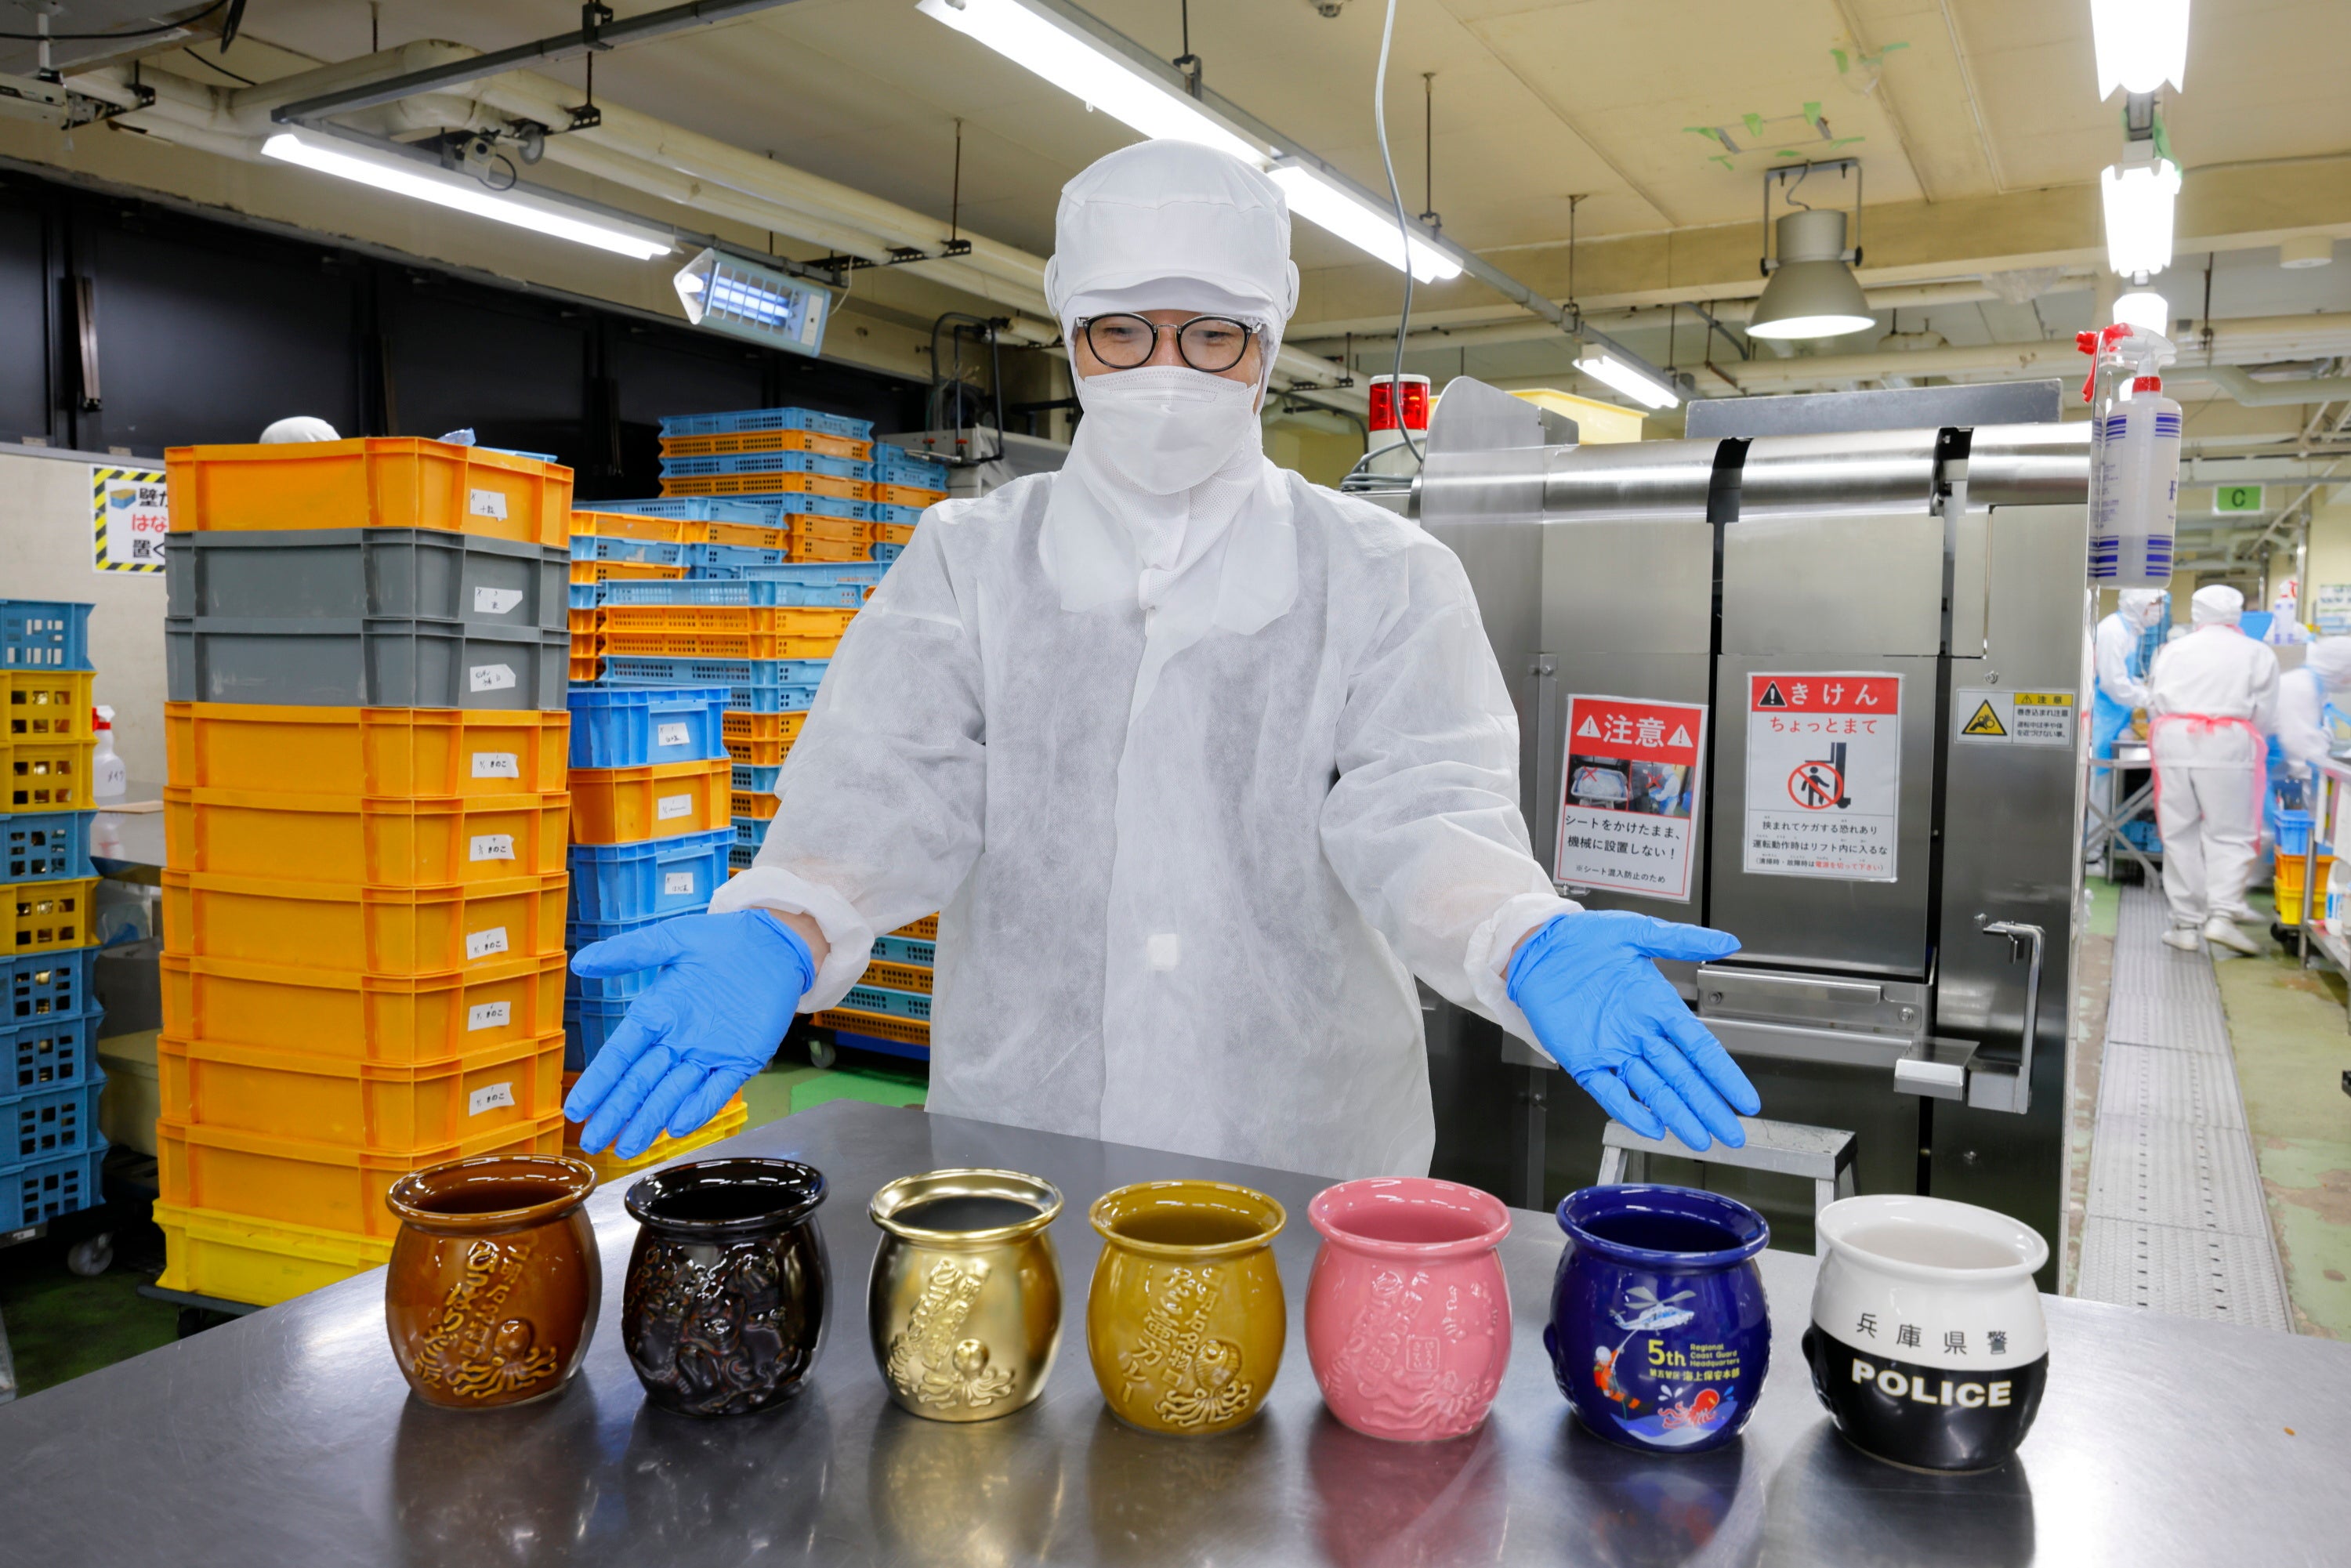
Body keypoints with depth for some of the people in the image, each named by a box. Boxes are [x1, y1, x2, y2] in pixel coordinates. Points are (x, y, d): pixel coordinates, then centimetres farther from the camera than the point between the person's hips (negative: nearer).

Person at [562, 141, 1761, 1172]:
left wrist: (1532, 947, -30)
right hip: (1020, 1145, 1)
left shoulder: (1386, 580, 3)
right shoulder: (969, 561, 5)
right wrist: (780, 929, -28)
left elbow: (1417, 808, -9)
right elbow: (889, 784, -7)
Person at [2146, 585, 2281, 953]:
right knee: (2229, 833, 2)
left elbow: (2154, 703, 10)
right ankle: (2222, 914, -13)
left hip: (2173, 739, 2)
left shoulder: (2174, 650, 15)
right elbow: (2264, 716, 6)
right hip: (2228, 743, -2)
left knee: (2180, 834, 6)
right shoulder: (2257, 653, 9)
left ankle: (2185, 922, 7)